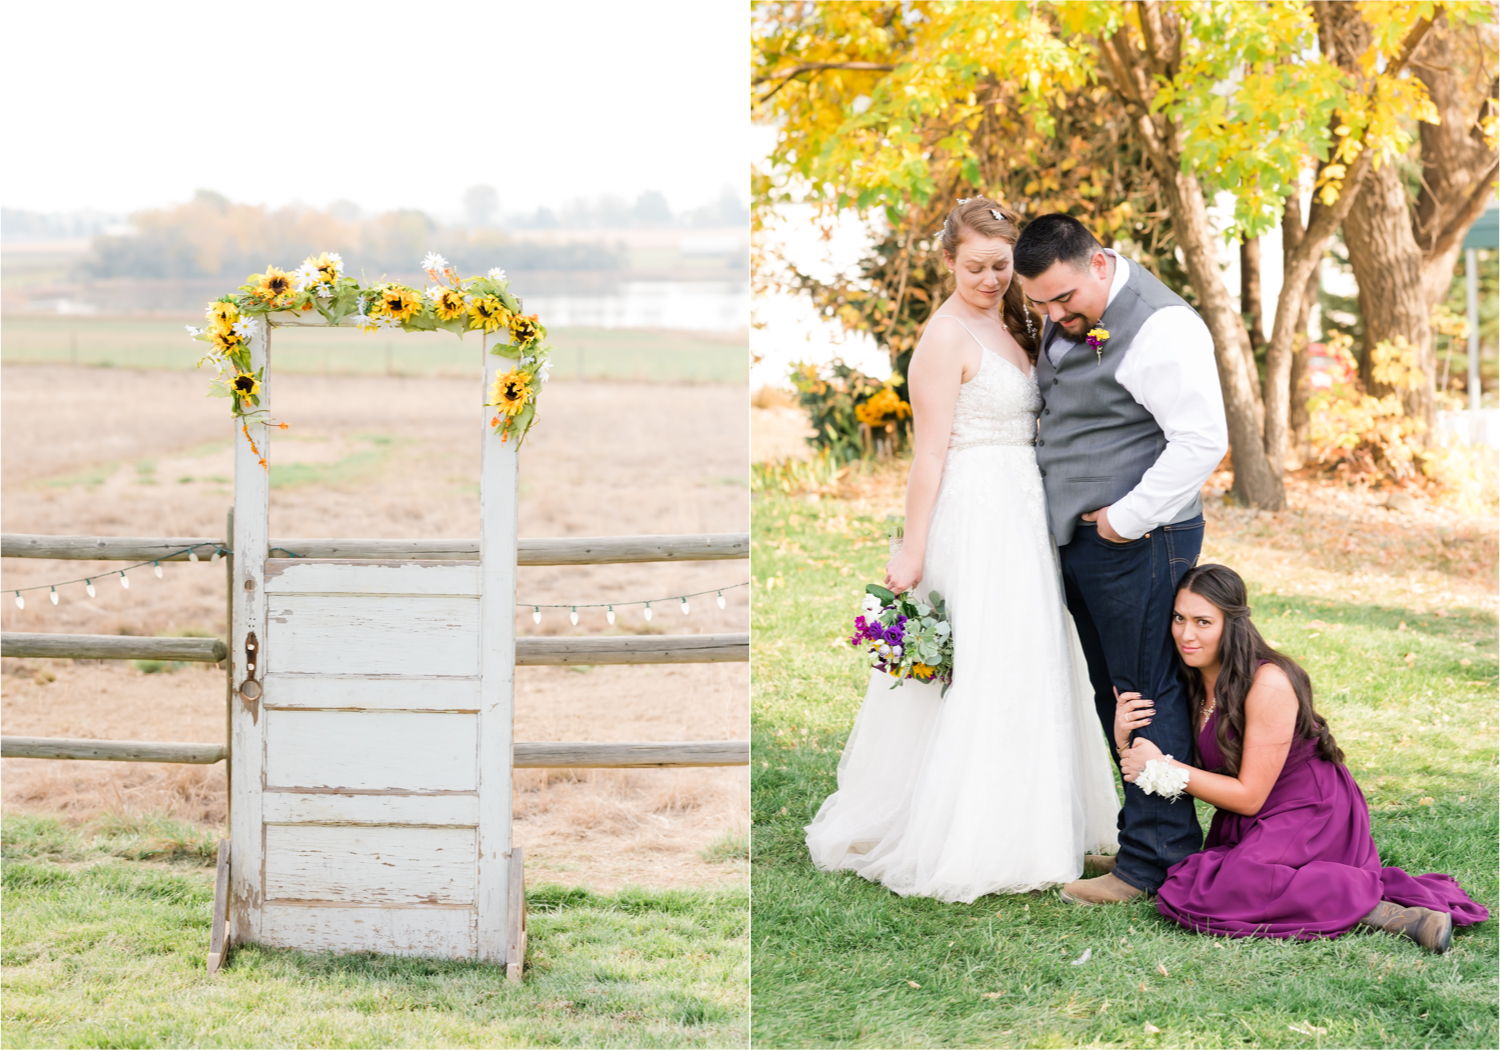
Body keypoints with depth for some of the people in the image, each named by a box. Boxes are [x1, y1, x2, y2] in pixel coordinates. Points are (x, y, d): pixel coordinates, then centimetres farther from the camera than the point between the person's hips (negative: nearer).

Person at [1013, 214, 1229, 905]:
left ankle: (1153, 861, 2)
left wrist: (1126, 518, -18)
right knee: (1111, 693, 13)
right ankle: (1146, 830, 22)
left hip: (1139, 543, -9)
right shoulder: (1069, 319, 11)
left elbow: (1202, 441, -22)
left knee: (1145, 697, -4)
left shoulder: (1160, 328, -18)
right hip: (1080, 538, 9)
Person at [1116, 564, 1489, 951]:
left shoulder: (1268, 684, -21)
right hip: (1250, 827, 9)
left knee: (1210, 896, -27)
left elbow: (1249, 796, -18)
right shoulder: (1189, 682, 0)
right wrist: (1126, 743, -16)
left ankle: (1378, 908, -22)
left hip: (1311, 817, -9)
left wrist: (1164, 766, -19)